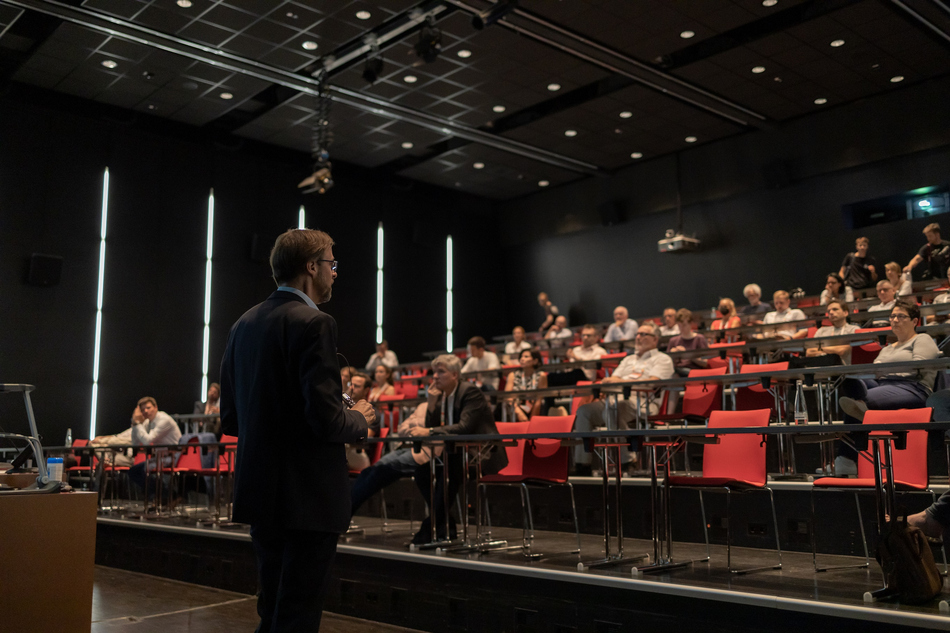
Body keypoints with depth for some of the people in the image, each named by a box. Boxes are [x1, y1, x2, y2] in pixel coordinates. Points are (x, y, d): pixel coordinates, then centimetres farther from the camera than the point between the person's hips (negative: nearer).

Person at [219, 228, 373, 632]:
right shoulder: (314, 324, -15)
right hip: (307, 497, -8)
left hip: (259, 492, 8)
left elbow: (230, 419, 12)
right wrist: (359, 419, -1)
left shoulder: (244, 325, 10)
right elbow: (326, 419, -21)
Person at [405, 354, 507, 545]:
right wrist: (432, 403, -8)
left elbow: (464, 427, -28)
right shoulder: (441, 396, 9)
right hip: (458, 453, 8)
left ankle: (431, 527, -22)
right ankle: (444, 524, -4)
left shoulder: (470, 391, -15)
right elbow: (431, 428, 6)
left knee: (449, 471, -33)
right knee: (421, 469, -12)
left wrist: (429, 432, -31)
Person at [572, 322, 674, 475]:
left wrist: (622, 381, -16)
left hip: (642, 404, -7)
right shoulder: (628, 359, 33)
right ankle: (582, 464, -20)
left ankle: (624, 461, -31)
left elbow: (652, 382, -8)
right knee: (584, 410, -17)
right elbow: (612, 380, 20)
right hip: (617, 400, 7)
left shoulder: (662, 359, 11)